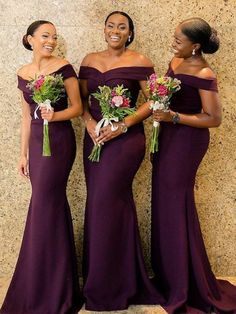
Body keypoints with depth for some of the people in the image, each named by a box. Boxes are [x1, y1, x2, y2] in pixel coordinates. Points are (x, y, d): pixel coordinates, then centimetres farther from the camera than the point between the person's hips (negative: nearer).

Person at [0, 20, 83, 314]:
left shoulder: (64, 68, -4)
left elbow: (77, 107, -4)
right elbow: (26, 116, 15)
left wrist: (55, 115, -23)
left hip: (59, 140, -5)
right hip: (36, 142, 5)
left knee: (44, 206, -6)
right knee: (53, 205, 9)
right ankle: (58, 286, 24)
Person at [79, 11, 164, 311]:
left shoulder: (139, 62, -3)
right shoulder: (90, 60, 11)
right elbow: (81, 99, 12)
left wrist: (124, 125, -15)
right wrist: (90, 123, -7)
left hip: (125, 138, -5)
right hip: (94, 136, 5)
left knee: (106, 201, -6)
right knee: (97, 202, 8)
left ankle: (107, 288, 12)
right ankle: (98, 276, 26)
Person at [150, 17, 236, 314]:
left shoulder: (204, 74, -18)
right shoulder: (176, 61, 7)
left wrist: (173, 117, -23)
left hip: (186, 142, -9)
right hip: (169, 138, 9)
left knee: (176, 206, 0)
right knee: (164, 204, 14)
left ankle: (184, 290, 19)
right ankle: (167, 278, 31)